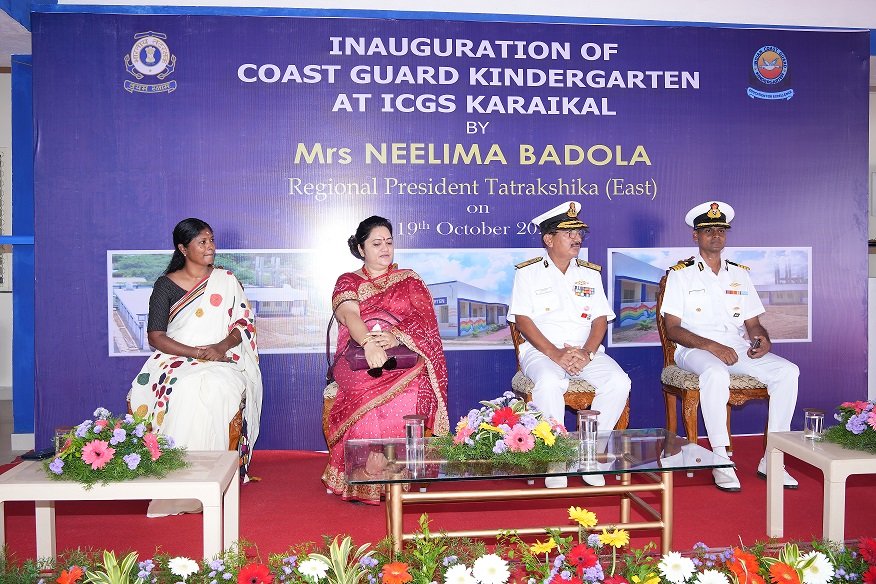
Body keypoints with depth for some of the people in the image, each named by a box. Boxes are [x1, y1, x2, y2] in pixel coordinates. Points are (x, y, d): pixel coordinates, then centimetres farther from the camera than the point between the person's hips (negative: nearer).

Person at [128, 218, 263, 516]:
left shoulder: (226, 280, 13)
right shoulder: (165, 285, 7)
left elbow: (244, 322, 9)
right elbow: (155, 337, 0)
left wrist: (222, 346, -12)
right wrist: (197, 352, -14)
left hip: (221, 361, 1)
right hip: (175, 359, 0)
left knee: (218, 390, -35)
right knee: (184, 391, -36)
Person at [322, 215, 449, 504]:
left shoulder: (409, 280, 20)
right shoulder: (348, 282, 15)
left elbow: (424, 320, 4)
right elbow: (350, 316, -6)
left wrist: (395, 335, -18)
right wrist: (369, 343, -29)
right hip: (359, 358, -1)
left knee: (417, 387, -34)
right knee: (368, 391, -35)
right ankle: (368, 481, -25)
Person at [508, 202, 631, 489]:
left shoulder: (590, 273, 16)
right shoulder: (528, 272, 5)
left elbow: (600, 319, 8)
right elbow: (522, 319, -5)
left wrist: (586, 352, -12)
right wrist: (554, 353, -17)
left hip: (586, 351, 4)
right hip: (541, 351, -3)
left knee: (619, 382, -24)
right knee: (549, 382, -37)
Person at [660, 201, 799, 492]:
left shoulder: (740, 274, 20)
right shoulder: (680, 274, 4)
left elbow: (753, 323, 18)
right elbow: (673, 329, -5)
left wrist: (762, 339, -7)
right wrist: (712, 346, -19)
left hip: (738, 348, 5)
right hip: (694, 349, -5)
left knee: (787, 371, -20)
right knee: (716, 373, -38)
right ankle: (721, 460, -29)